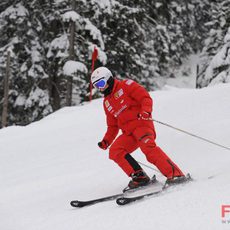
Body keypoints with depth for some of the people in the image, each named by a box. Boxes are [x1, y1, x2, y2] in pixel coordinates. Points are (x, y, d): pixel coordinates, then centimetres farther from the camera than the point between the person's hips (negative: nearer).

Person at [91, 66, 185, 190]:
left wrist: (146, 111, -25)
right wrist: (106, 141, 12)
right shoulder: (107, 103, 24)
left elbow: (146, 97, -5)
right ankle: (139, 177, -18)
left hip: (142, 123, -7)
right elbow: (112, 126, 28)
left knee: (147, 145, -33)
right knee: (115, 151, -15)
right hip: (128, 133, 7)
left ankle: (175, 174, -36)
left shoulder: (125, 85, 4)